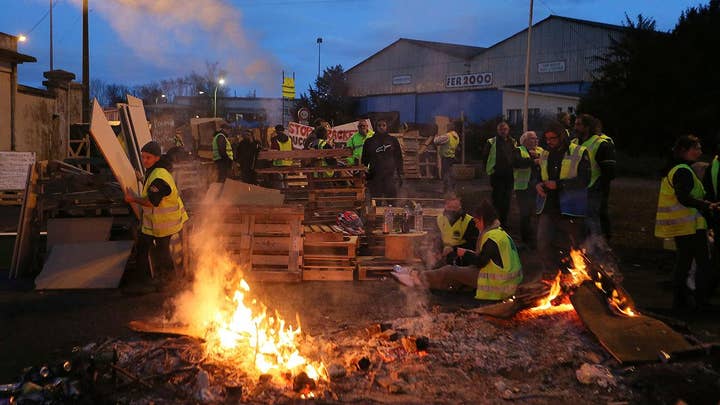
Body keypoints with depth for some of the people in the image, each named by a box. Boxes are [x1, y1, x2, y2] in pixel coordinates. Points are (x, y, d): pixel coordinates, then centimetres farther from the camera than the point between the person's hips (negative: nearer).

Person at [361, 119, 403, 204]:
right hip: (374, 177, 1)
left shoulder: (393, 140, 10)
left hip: (390, 175, -1)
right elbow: (364, 160, 14)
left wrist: (400, 175, 6)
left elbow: (398, 158, 12)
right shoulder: (369, 142, 11)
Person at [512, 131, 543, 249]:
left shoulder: (540, 150, 18)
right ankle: (527, 240, 8)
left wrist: (538, 155, -11)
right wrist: (534, 161, -19)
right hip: (524, 187, -4)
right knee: (525, 214, -1)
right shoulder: (518, 151, 3)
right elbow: (516, 163, -18)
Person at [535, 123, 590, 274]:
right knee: (543, 243, -6)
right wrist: (537, 185, 0)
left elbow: (584, 180, -14)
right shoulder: (545, 155, 13)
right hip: (547, 208, 4)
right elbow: (537, 176, 24)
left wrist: (559, 184, -19)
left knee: (575, 244, 9)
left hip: (569, 210, -4)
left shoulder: (580, 153, -5)